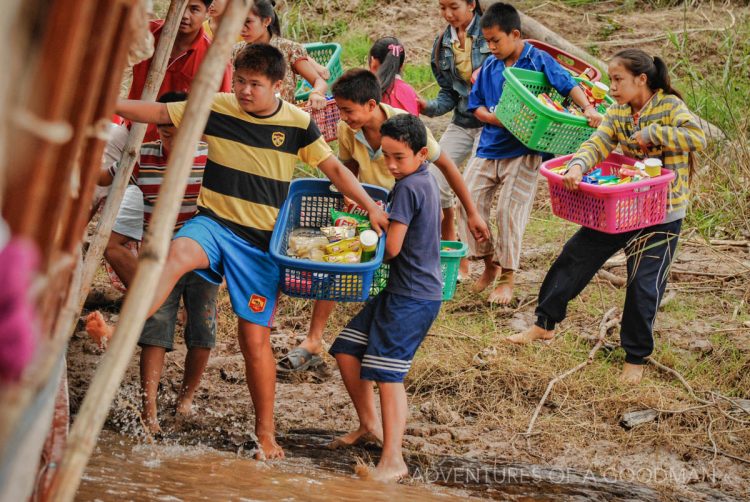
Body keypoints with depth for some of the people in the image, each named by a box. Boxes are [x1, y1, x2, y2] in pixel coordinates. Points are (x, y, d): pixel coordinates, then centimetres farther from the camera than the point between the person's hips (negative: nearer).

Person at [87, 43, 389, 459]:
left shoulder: (298, 124, -2)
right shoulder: (216, 108, -2)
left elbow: (333, 168, 6)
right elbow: (159, 113, 4)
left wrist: (371, 207, -3)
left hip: (262, 241, 0)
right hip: (214, 223, 0)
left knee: (255, 339, 1)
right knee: (179, 254, -37)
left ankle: (265, 431, 17)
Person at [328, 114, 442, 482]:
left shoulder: (408, 188, -17)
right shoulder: (428, 182, 12)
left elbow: (391, 248, -20)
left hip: (412, 297, -10)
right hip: (400, 290, 10)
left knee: (386, 374, -10)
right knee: (346, 350, 15)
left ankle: (393, 461, -9)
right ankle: (369, 425, 27)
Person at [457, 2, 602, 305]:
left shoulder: (539, 61, -6)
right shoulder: (490, 66, 7)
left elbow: (568, 85, -12)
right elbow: (475, 105, 11)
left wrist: (588, 109, -30)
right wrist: (493, 118, -10)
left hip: (523, 152, -5)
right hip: (489, 148, 6)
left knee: (509, 211, -9)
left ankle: (507, 278, 6)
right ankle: (489, 264, 18)